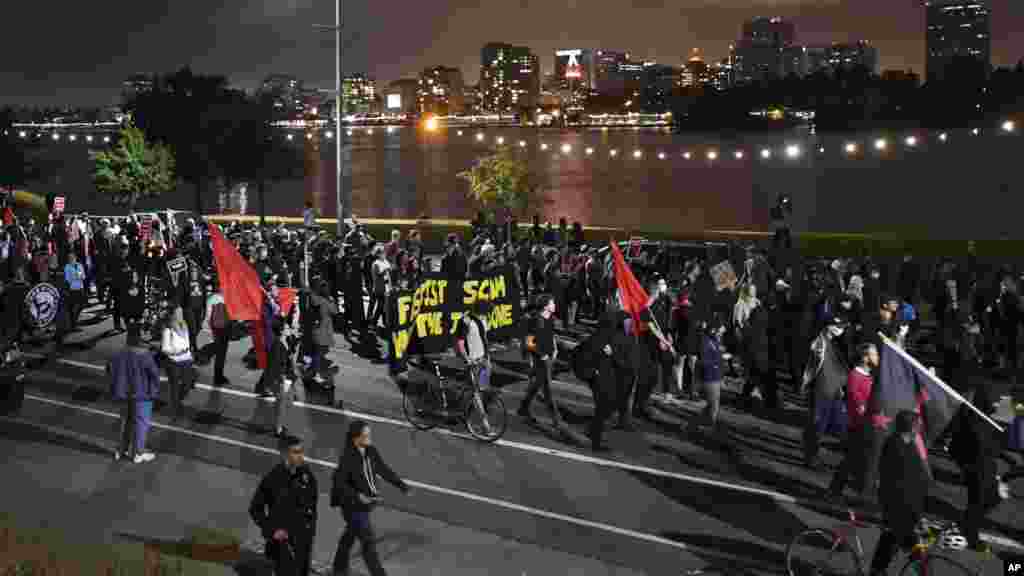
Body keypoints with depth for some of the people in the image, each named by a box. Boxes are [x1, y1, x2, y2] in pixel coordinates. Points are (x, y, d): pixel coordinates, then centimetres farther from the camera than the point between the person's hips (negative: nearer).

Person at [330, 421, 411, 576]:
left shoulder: (371, 450, -7)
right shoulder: (348, 457, -27)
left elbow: (383, 470, 4)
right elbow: (338, 482, -23)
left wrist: (402, 486, -1)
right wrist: (357, 496, -33)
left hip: (366, 503, 8)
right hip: (354, 506, -8)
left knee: (350, 534, 26)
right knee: (368, 541, -3)